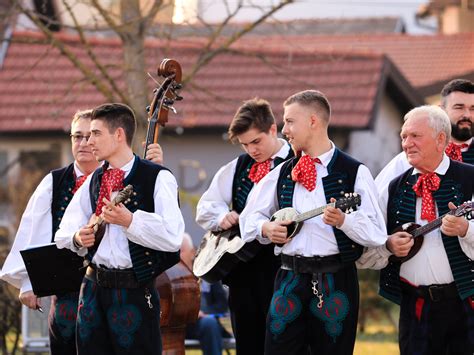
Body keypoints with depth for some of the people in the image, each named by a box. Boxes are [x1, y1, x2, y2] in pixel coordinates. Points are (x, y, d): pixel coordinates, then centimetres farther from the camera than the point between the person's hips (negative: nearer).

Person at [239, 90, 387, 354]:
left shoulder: (355, 173, -1)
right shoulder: (282, 173, 14)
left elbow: (376, 234, -7)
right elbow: (250, 217, 22)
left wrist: (343, 221, -24)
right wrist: (267, 228, 1)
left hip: (335, 282, -4)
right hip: (290, 280, 4)